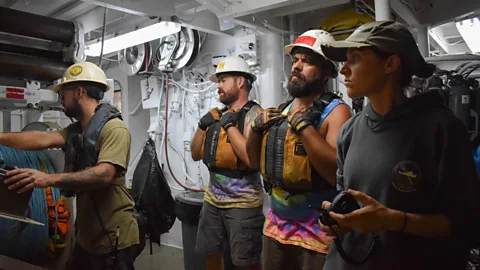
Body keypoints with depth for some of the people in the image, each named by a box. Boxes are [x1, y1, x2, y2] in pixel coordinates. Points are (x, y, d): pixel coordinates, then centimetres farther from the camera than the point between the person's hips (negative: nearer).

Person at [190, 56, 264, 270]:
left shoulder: (254, 114, -12)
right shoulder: (217, 116, 9)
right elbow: (196, 155, 11)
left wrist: (230, 126, -17)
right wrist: (202, 126, -3)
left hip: (243, 203, -7)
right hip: (213, 200, 7)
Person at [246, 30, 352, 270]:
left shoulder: (336, 111, -12)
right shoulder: (282, 109, 8)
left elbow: (339, 173, -26)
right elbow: (255, 162, 12)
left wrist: (303, 125, -25)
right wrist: (256, 128, -4)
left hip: (319, 231, -6)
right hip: (277, 225, 7)